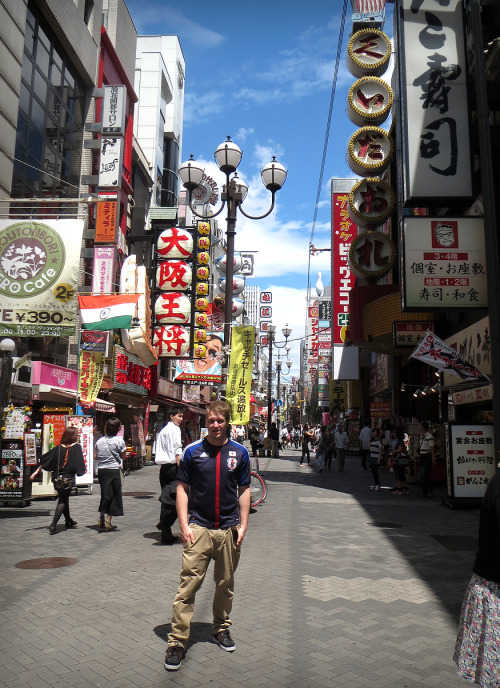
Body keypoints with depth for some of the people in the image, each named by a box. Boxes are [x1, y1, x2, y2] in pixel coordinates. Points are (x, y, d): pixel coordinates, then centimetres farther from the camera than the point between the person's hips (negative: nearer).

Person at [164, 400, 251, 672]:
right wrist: (184, 525, -7)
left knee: (225, 584, 15)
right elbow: (182, 489, 0)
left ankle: (221, 629, 35)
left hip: (229, 529, 2)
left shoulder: (239, 453, 1)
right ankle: (177, 641, 8)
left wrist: (243, 525, 0)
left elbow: (244, 490, 6)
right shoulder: (193, 451, -3)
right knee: (188, 585, -3)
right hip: (199, 527, -2)